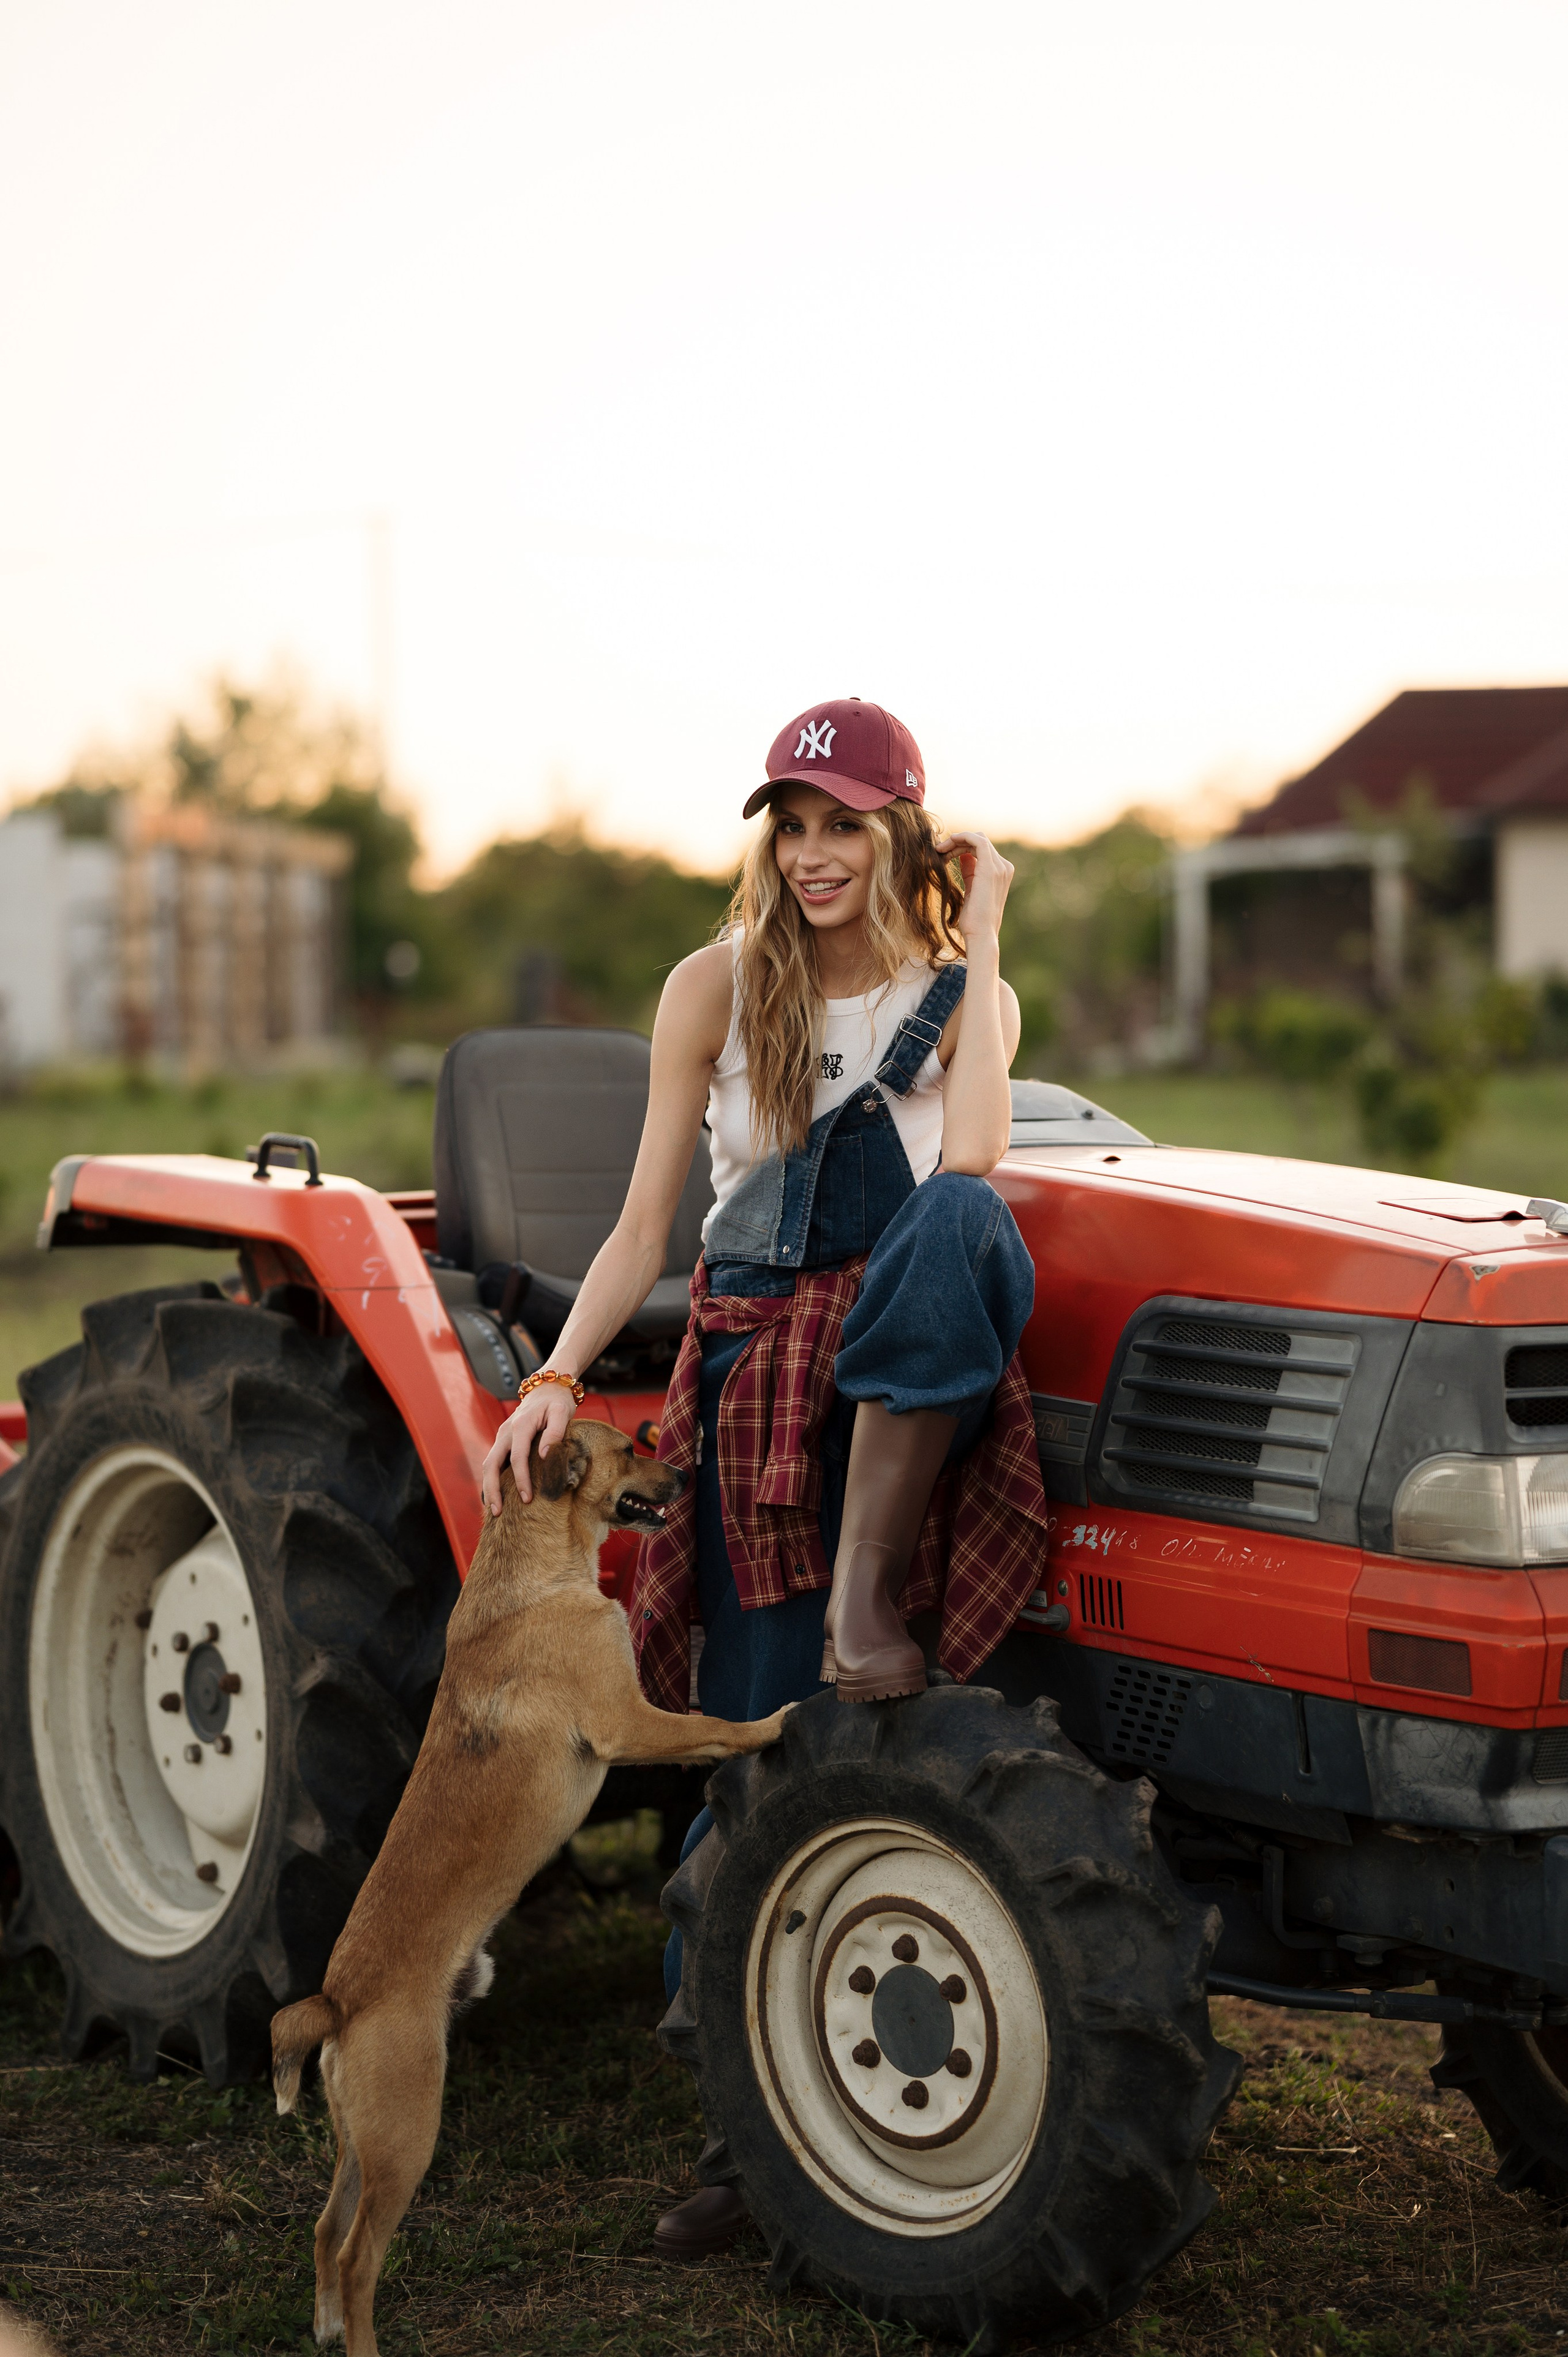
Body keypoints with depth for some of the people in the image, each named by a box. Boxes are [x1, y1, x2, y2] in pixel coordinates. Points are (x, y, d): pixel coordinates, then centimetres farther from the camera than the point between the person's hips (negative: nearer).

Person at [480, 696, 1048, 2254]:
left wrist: (981, 944, -7)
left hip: (919, 1375, 0)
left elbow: (971, 1157, -15)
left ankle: (872, 1590, -31)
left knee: (959, 1223, -37)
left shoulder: (968, 996, 7)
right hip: (759, 1364, 0)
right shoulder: (716, 987, 6)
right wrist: (557, 1379, -10)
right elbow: (644, 1228, 4)